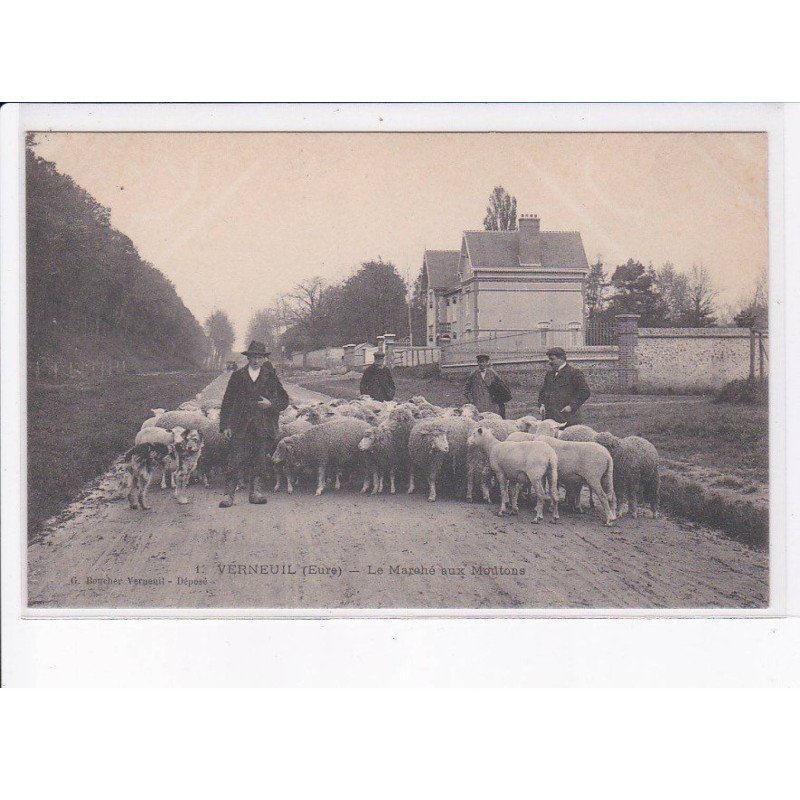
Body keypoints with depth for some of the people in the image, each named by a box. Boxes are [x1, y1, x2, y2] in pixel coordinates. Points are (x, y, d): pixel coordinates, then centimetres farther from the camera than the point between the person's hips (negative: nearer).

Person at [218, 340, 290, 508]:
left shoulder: (270, 376, 12)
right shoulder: (238, 376, 11)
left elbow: (284, 400, 13)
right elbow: (228, 402, 10)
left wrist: (270, 404, -7)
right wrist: (225, 425, 1)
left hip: (264, 426, 1)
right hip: (241, 426, -1)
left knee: (260, 460, -1)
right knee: (236, 459, -8)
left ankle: (255, 492, 4)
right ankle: (228, 494, -9)